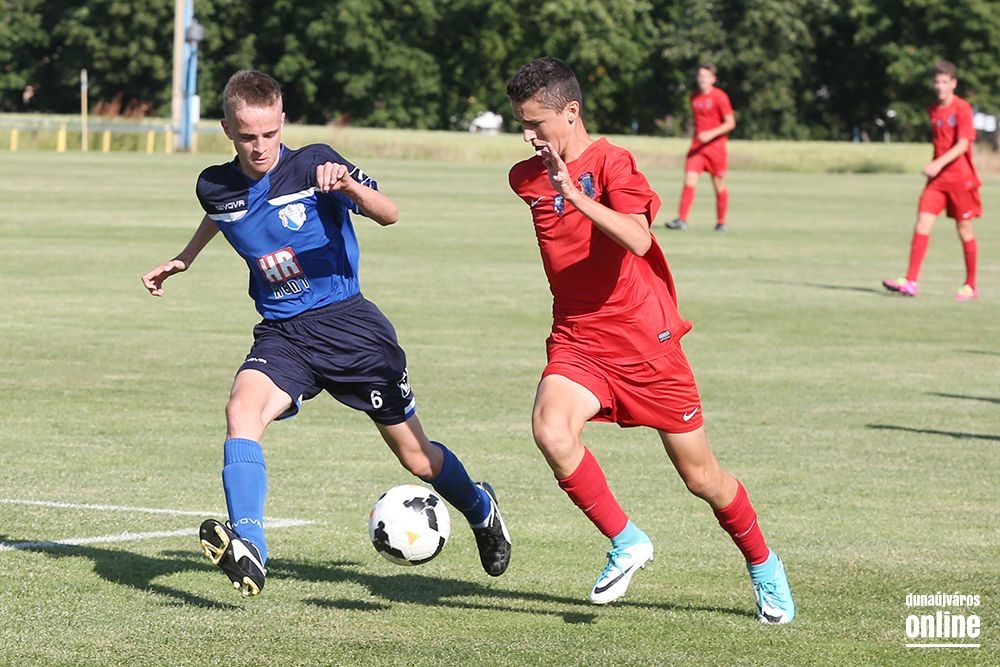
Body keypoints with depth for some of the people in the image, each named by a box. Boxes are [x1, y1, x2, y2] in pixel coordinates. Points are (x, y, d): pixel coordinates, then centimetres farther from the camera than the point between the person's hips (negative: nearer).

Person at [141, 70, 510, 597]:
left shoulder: (314, 163, -13)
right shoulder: (215, 187, 0)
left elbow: (388, 215, -24)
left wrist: (348, 186, -41)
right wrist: (184, 259, 26)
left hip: (347, 323, -3)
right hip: (281, 334, 3)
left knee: (417, 458, 7)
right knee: (241, 412, -30)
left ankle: (480, 509, 39)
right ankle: (247, 549, -41)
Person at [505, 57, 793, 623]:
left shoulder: (612, 162, -13)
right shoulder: (526, 177, 6)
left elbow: (637, 240, -32)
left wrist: (574, 194, -38)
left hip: (643, 339, -4)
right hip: (576, 341, 4)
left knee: (701, 475, 5)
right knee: (551, 430, -28)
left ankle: (764, 566, 31)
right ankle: (626, 543, -11)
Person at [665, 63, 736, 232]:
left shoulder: (719, 96, -8)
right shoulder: (694, 97, 10)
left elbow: (730, 123, -10)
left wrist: (711, 134, -21)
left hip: (715, 147, -4)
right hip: (696, 147, 4)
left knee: (719, 185, 5)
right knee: (689, 181, -10)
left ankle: (721, 222, 16)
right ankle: (682, 219, -14)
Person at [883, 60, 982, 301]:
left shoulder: (962, 108, -10)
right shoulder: (933, 110, 9)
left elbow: (963, 144, -19)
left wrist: (939, 163, -28)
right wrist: (933, 166, 16)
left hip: (961, 177, -5)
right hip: (938, 177, 5)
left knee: (965, 229, 4)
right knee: (922, 222, -8)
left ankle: (971, 286, 15)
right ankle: (910, 281, -13)